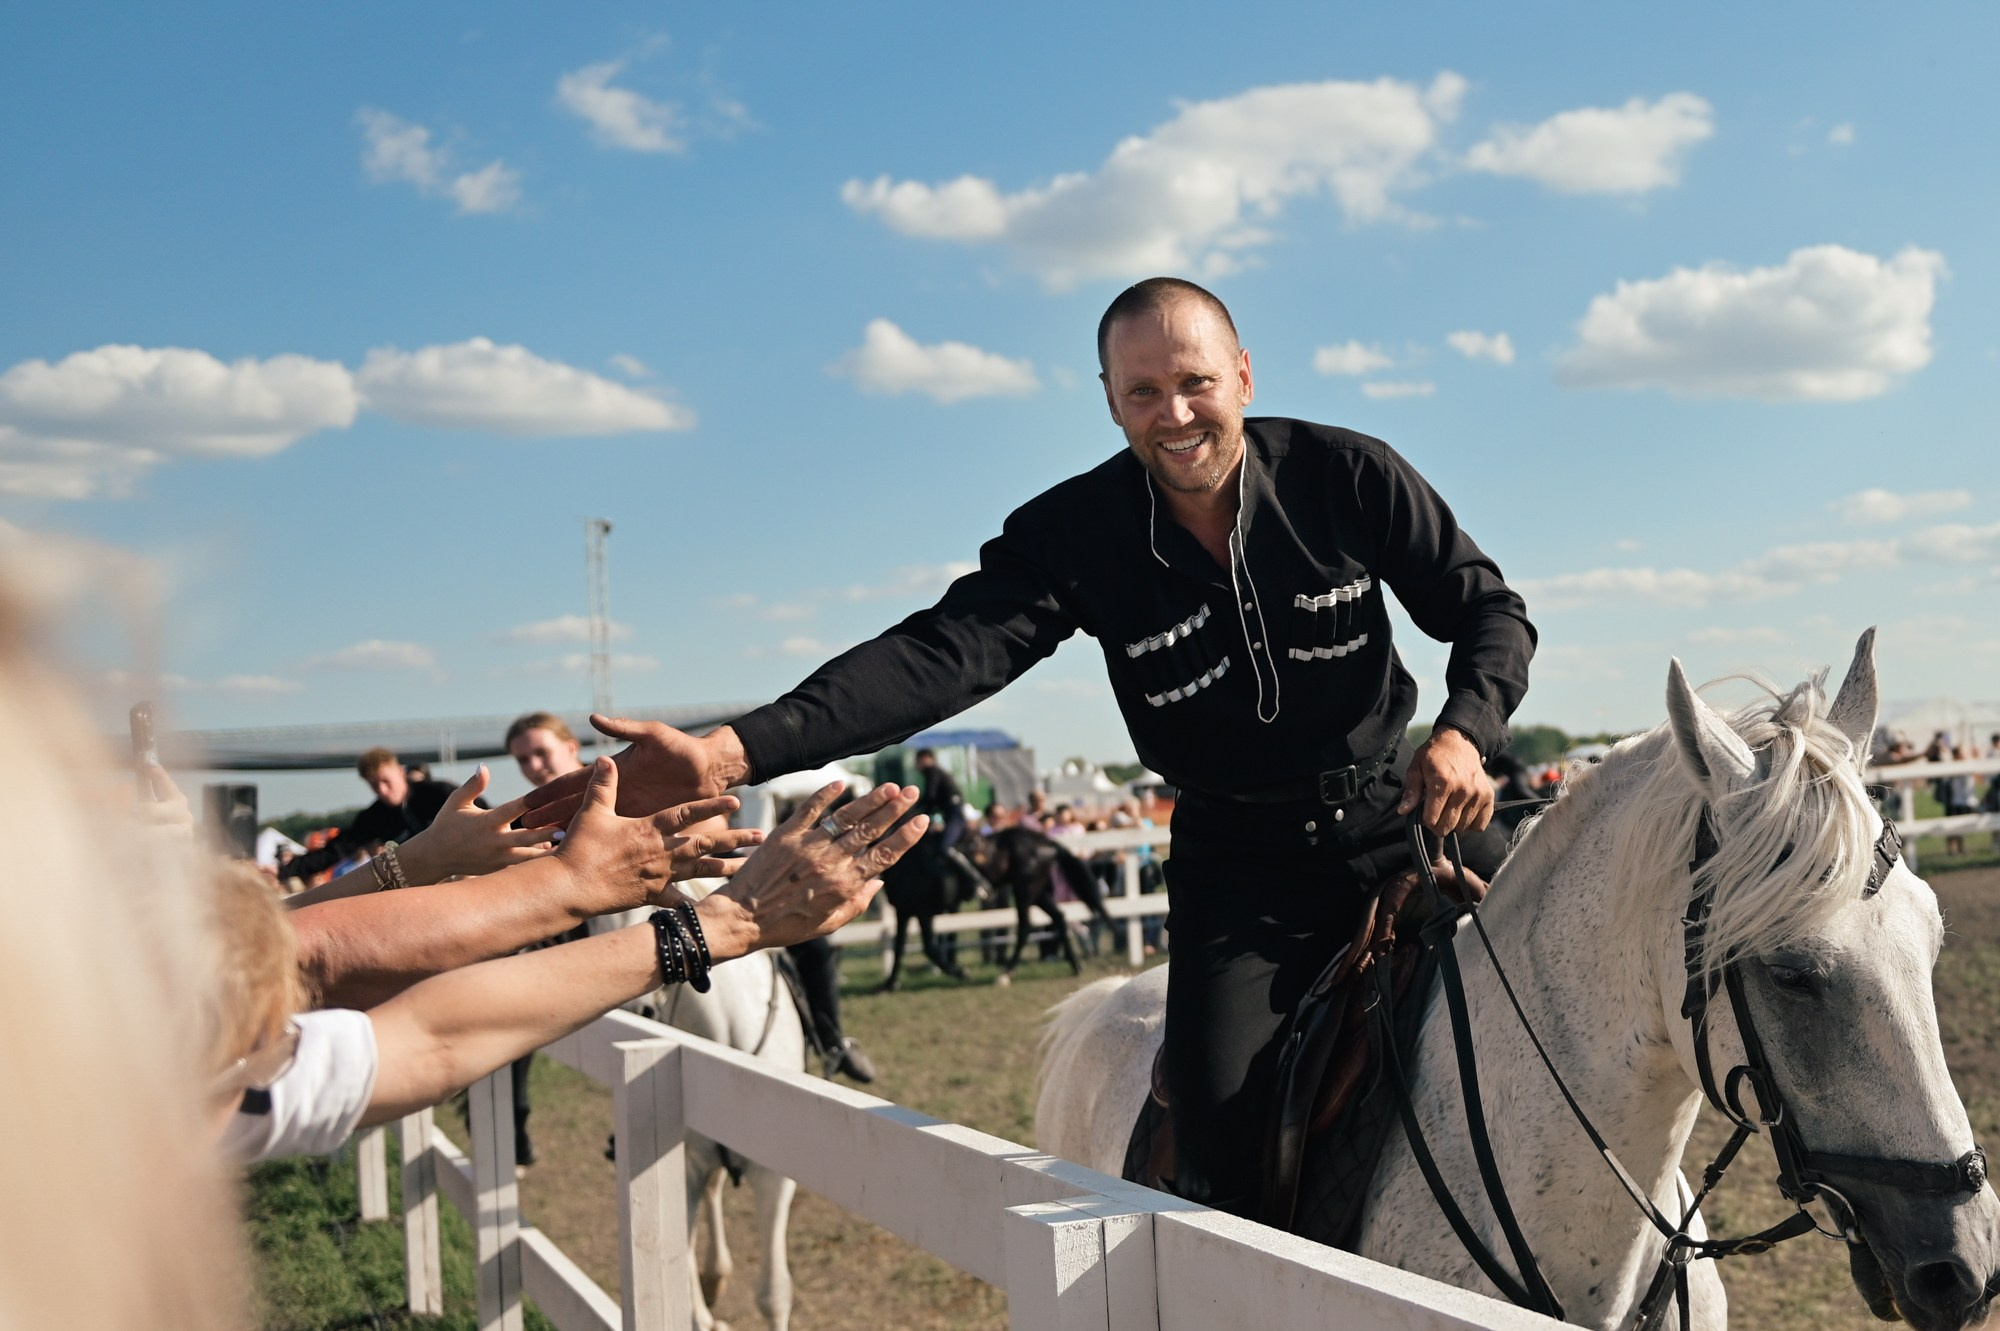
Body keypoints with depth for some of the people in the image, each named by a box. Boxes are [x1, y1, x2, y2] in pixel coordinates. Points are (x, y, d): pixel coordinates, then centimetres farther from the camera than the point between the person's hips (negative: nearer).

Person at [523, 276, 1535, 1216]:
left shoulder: (1349, 474, -12)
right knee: (1220, 1131, -15)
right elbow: (942, 654, -27)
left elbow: (1489, 609, -2)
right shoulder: (1076, 533, -15)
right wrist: (731, 751, -41)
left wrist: (1467, 730, -26)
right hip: (1235, 855, -1)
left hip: (1399, 810, 2)